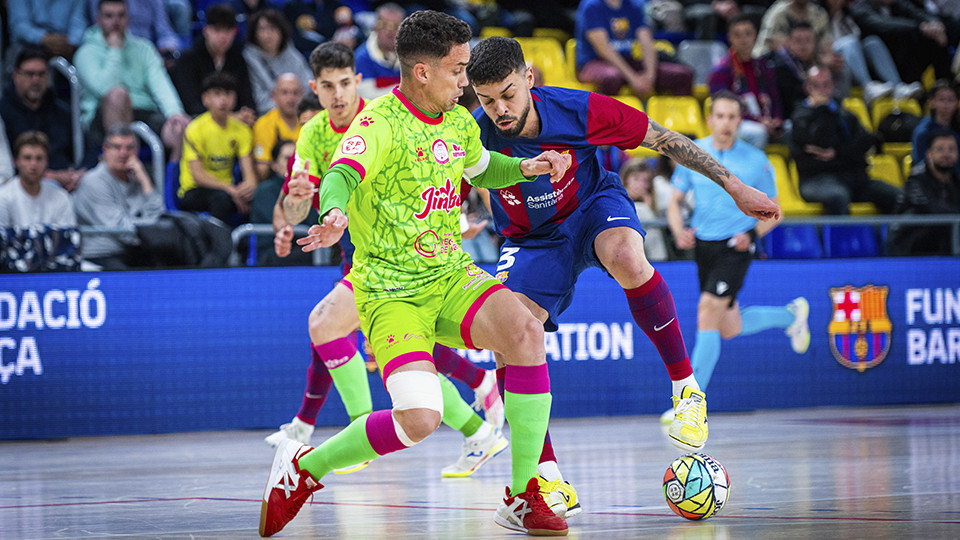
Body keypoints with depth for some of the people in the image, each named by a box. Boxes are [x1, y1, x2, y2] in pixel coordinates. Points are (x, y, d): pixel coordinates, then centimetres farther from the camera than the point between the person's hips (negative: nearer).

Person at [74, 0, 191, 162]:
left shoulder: (143, 48, 18)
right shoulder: (87, 53, 6)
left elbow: (160, 85, 3)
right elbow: (103, 88, -14)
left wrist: (174, 112, -17)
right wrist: (115, 51, -5)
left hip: (145, 113, 3)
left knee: (182, 126, -29)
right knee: (118, 94, -38)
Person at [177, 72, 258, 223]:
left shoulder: (241, 130, 5)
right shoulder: (196, 129, -9)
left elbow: (248, 170, 0)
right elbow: (197, 175, -15)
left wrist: (249, 184, -26)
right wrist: (229, 189, -29)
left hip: (227, 189, 5)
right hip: (193, 192, -5)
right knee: (221, 197, -38)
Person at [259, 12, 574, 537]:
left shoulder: (459, 122, 7)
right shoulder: (379, 124, -16)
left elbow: (480, 169, 30)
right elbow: (341, 174, -37)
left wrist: (524, 168, 11)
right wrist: (335, 215, -59)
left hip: (451, 276, 6)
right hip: (390, 292, -6)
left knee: (524, 331, -25)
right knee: (419, 418, -25)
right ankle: (303, 466, 4)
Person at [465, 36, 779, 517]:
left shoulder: (579, 111, -27)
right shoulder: (475, 135, -26)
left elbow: (663, 140, -14)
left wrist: (736, 188, -10)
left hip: (593, 206, -2)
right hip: (531, 240, 2)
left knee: (626, 259, -38)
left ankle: (686, 389, -20)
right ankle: (549, 480, -11)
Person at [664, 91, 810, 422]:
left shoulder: (756, 161, -5)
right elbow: (675, 202, 9)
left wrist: (752, 235, -15)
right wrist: (679, 232, -11)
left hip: (736, 246, -5)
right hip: (703, 246, 5)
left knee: (707, 313, -19)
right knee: (729, 328, 12)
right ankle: (791, 314, 41)